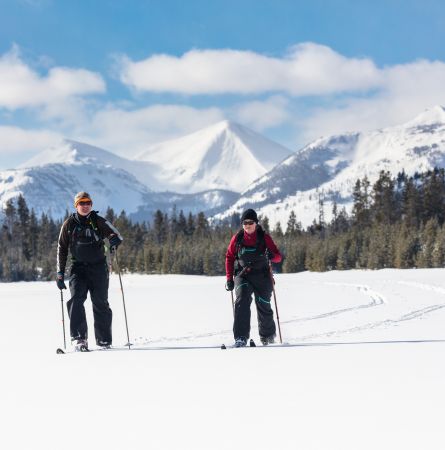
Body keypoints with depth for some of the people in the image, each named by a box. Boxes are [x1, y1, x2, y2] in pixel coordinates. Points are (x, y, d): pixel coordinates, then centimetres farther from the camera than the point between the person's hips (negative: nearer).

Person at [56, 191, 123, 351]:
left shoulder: (98, 221, 2)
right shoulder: (69, 224, 5)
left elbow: (115, 234, 1)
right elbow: (62, 249, 11)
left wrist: (114, 240, -25)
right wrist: (60, 273, 6)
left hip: (98, 267, 0)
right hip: (78, 267, 0)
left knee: (101, 303, 0)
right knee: (76, 300, -18)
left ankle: (104, 340, 11)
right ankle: (79, 338, -21)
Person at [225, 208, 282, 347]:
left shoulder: (264, 238, -2)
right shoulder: (237, 238, 3)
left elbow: (278, 256, -3)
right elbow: (229, 257, 12)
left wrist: (272, 256, -28)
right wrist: (229, 278, 6)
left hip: (262, 276, 0)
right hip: (242, 275, 0)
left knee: (263, 305, 4)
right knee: (242, 300, -23)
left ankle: (267, 335, 32)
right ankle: (241, 338, -28)